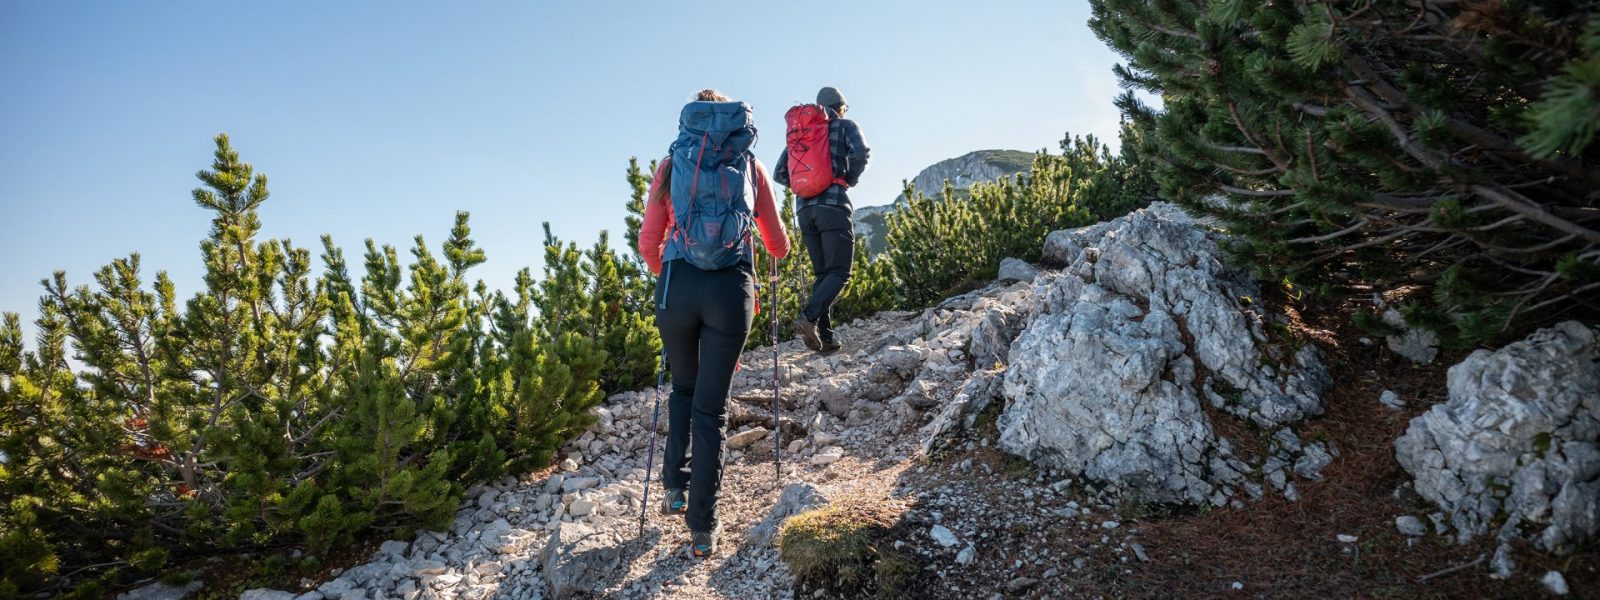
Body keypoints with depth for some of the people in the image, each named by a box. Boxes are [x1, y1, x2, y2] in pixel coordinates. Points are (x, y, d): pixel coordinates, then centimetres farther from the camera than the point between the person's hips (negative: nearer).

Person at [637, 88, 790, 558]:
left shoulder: (672, 164, 11)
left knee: (684, 387, 26)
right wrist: (773, 254, 39)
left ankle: (675, 484, 20)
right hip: (732, 290, -1)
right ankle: (702, 526, 7)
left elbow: (648, 245, 9)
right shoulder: (750, 165, 12)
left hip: (678, 285, 1)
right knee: (711, 404, 7)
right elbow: (778, 245, 15)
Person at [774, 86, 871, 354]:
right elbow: (861, 152, -12)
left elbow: (780, 174, 16)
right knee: (839, 272, -7)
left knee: (822, 274, 9)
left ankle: (825, 336, 1)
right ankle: (809, 316, -29)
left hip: (805, 209, 5)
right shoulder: (845, 126, 9)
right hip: (833, 205, -5)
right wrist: (851, 179, 4)